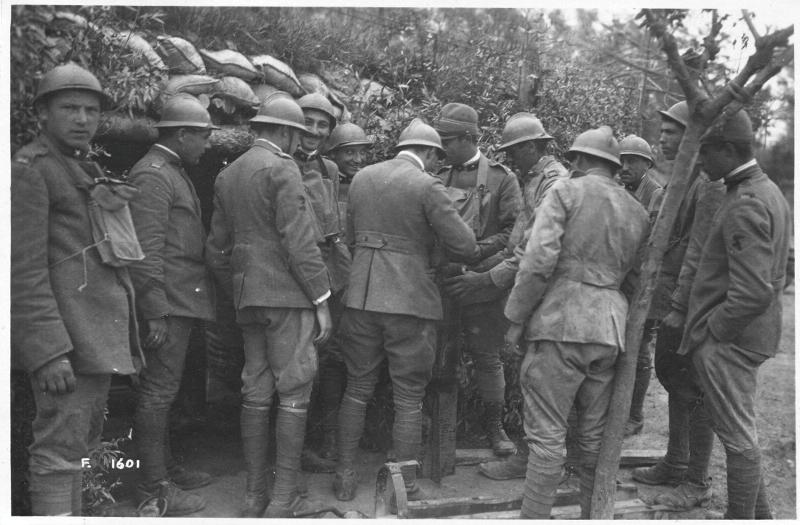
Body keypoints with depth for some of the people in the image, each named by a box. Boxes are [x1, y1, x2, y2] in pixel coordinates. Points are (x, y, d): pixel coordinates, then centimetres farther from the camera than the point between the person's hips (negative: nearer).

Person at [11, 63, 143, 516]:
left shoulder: (87, 169, 19)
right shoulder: (29, 168, -10)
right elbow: (24, 269, -17)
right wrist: (48, 351, -22)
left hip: (100, 335, 9)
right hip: (65, 337, -9)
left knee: (82, 444, 16)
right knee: (60, 449, -7)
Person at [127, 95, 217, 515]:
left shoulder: (174, 172, 18)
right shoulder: (151, 175, -14)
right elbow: (146, 250, -20)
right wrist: (155, 311, -22)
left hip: (182, 301, 10)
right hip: (169, 305, -10)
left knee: (164, 389, 18)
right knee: (158, 392, -3)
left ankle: (166, 468, 30)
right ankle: (154, 488, 7)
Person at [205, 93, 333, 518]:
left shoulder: (227, 175, 15)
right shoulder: (281, 170, -9)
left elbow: (216, 249, 17)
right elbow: (300, 243, -15)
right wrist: (321, 300, -11)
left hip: (248, 297, 8)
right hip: (287, 296, -8)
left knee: (255, 395, 11)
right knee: (293, 395, -1)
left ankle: (254, 497, 17)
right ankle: (283, 499, 3)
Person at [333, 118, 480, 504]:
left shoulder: (361, 177, 8)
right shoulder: (427, 186, -10)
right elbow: (464, 248, -10)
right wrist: (435, 250, 10)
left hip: (361, 297, 5)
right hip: (410, 300, -5)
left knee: (357, 389, 16)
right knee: (409, 399, 7)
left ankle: (345, 476, 22)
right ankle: (406, 486, 16)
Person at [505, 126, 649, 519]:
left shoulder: (566, 192, -3)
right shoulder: (637, 212, 16)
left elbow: (539, 260, -13)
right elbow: (635, 279, 16)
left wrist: (516, 318, -7)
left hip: (561, 323, -6)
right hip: (611, 329, 6)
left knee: (547, 433, -2)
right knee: (596, 435, 15)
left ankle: (534, 516, 2)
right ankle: (594, 513, 24)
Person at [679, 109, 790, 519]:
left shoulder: (745, 206, -20)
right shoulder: (769, 192, 12)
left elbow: (752, 293, -26)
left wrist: (709, 332, -14)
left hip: (728, 340, -10)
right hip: (751, 334, 10)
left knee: (737, 436, 2)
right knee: (740, 433, 21)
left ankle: (741, 516, 15)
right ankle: (759, 515, 34)